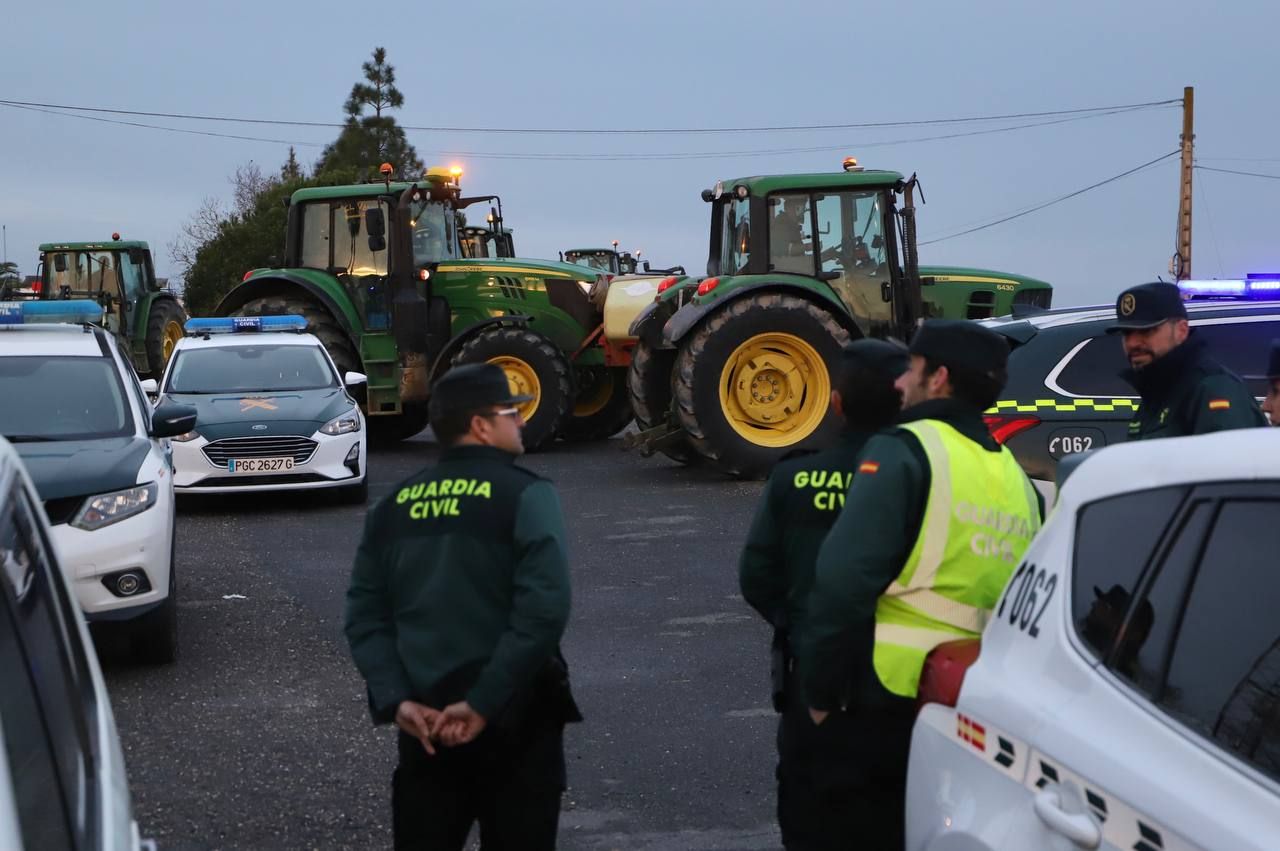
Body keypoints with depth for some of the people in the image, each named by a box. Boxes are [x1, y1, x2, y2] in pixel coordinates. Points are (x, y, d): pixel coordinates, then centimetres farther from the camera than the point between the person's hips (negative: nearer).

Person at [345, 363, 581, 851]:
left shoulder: (394, 506, 8)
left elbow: (365, 615, 2)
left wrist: (395, 700, -5)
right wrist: (484, 703, -19)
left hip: (423, 719, 5)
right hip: (511, 717, -4)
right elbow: (543, 610, -21)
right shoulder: (525, 496, -8)